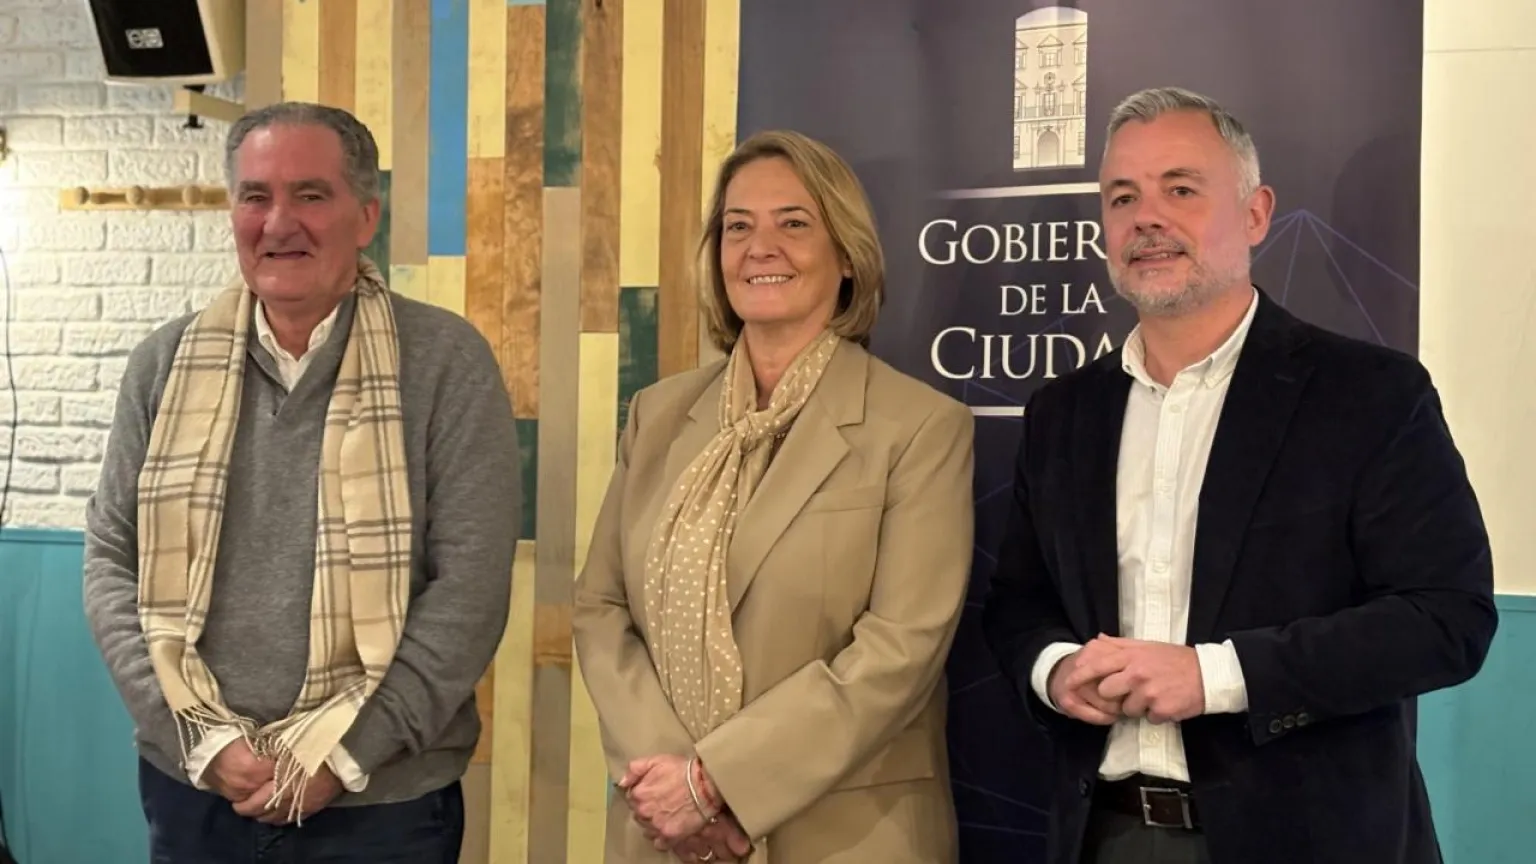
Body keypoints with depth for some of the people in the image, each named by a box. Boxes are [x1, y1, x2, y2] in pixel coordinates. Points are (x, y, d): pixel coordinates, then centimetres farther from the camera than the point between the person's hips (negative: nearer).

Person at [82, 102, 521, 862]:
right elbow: (111, 559, 3)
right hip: (191, 787, 3)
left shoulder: (446, 362, -8)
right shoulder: (166, 365, 3)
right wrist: (201, 739, -8)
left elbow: (470, 586, -11)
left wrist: (343, 754, -14)